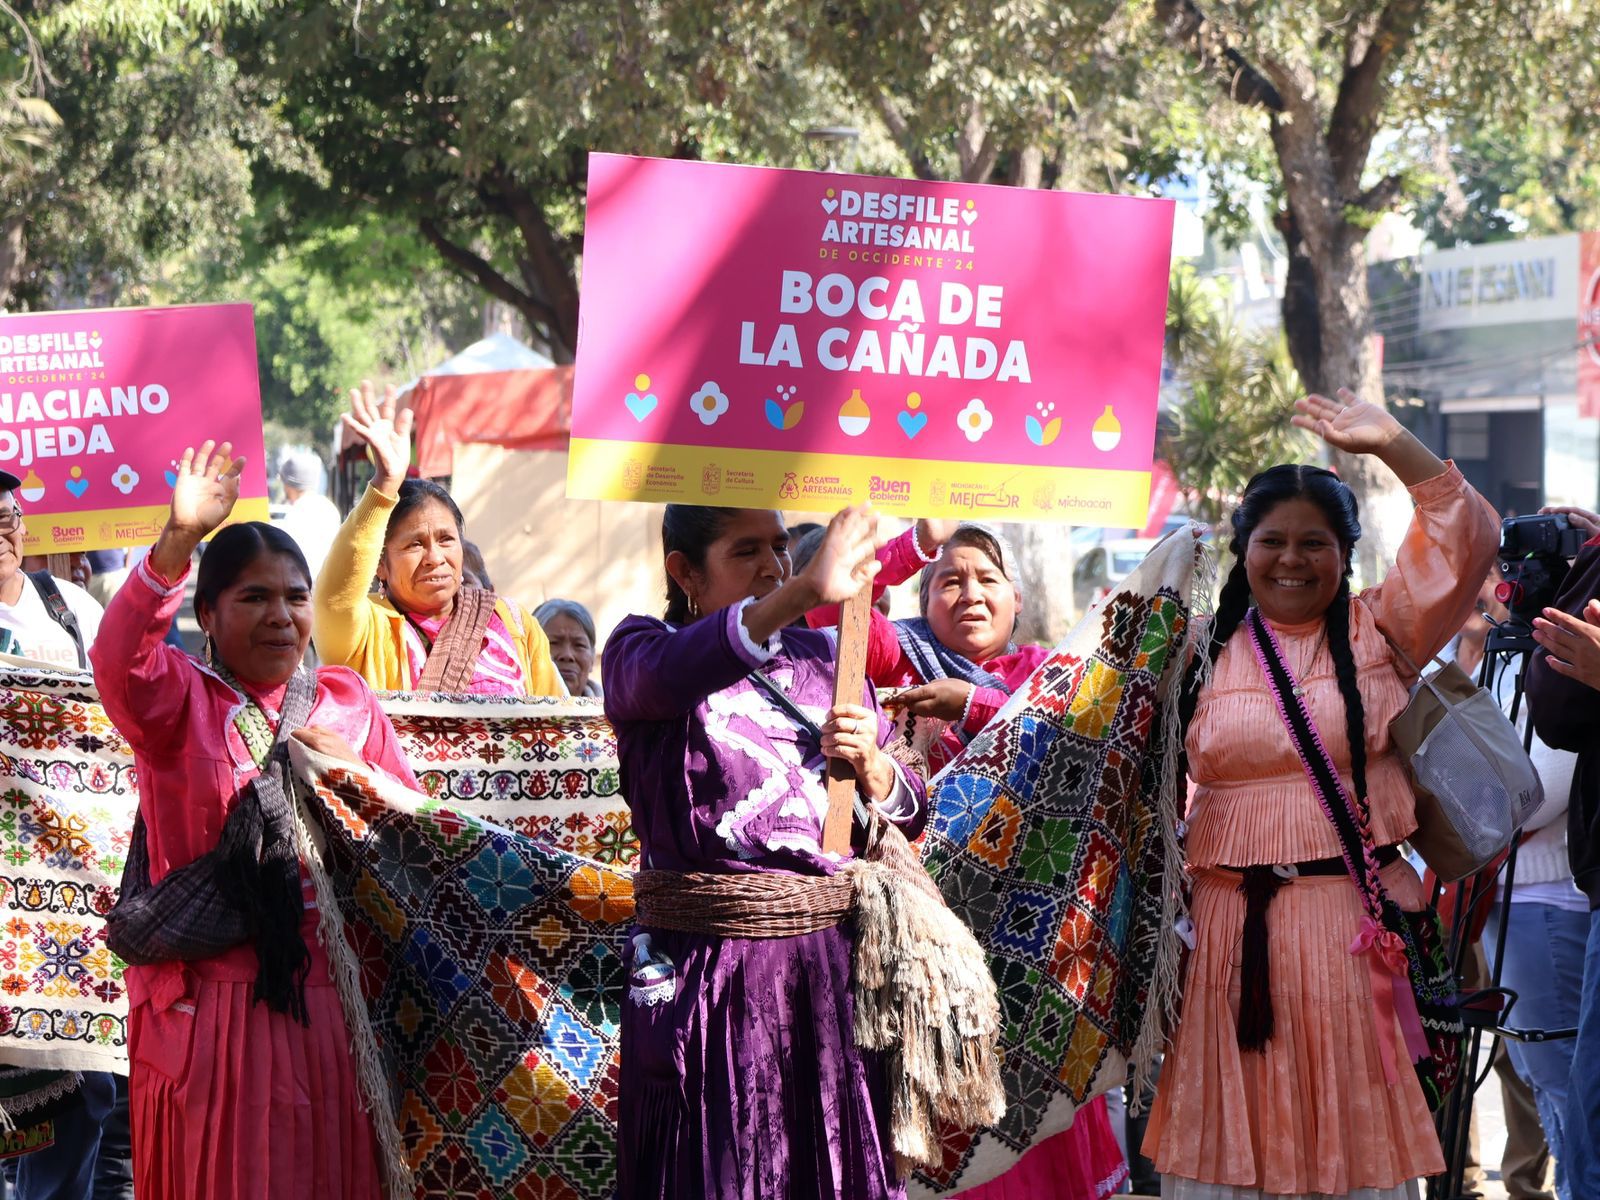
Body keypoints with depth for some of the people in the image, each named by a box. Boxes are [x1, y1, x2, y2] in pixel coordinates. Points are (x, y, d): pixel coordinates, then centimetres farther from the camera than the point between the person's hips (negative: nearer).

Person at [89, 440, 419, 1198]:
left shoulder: (347, 701, 11)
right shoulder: (179, 701, -1)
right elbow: (119, 659, -24)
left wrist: (355, 774, -7)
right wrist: (179, 541, -36)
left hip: (326, 993, 3)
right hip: (209, 999, -3)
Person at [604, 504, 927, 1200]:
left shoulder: (824, 660, 14)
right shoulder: (641, 649, 0)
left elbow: (907, 817, 16)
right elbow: (664, 674, -27)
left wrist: (869, 760, -6)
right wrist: (803, 592, -39)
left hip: (829, 965, 4)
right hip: (705, 969, -4)